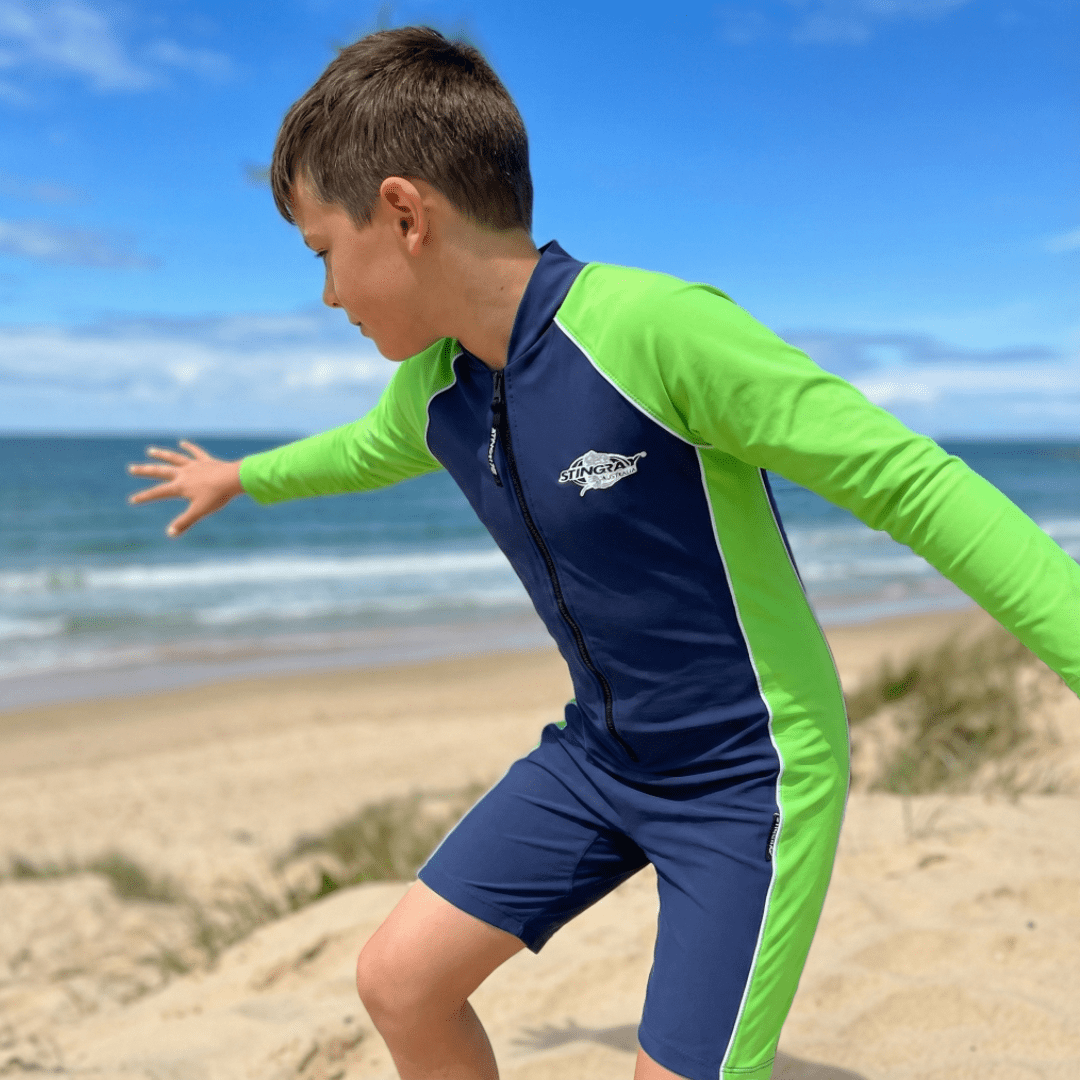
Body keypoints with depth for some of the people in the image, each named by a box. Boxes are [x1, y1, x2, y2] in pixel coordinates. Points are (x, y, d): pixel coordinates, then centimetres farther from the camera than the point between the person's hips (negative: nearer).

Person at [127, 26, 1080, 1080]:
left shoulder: (655, 328, -27)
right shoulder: (434, 387, -2)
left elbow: (913, 483, -26)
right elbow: (369, 449, 23)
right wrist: (244, 476, 39)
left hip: (748, 774, -7)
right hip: (597, 754, 7)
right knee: (399, 979, 7)